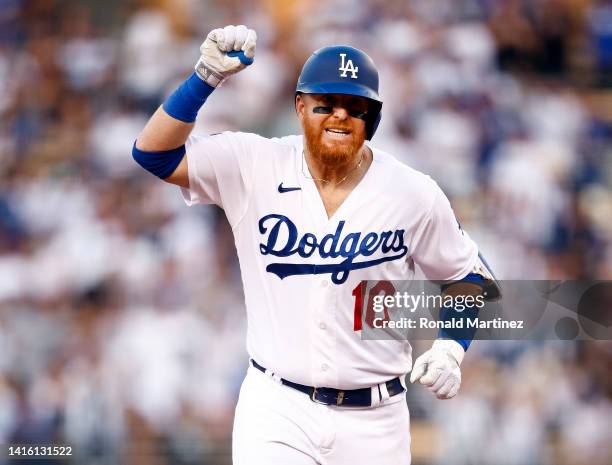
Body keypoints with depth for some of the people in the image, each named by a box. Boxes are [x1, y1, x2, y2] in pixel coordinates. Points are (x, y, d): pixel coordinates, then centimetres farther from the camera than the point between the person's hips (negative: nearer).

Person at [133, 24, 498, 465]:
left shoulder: (414, 194, -4)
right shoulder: (255, 168, -5)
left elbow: (468, 276, 9)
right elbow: (153, 152, -14)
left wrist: (450, 349, -8)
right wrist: (206, 78, -25)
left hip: (374, 421, 1)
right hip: (276, 409, -1)